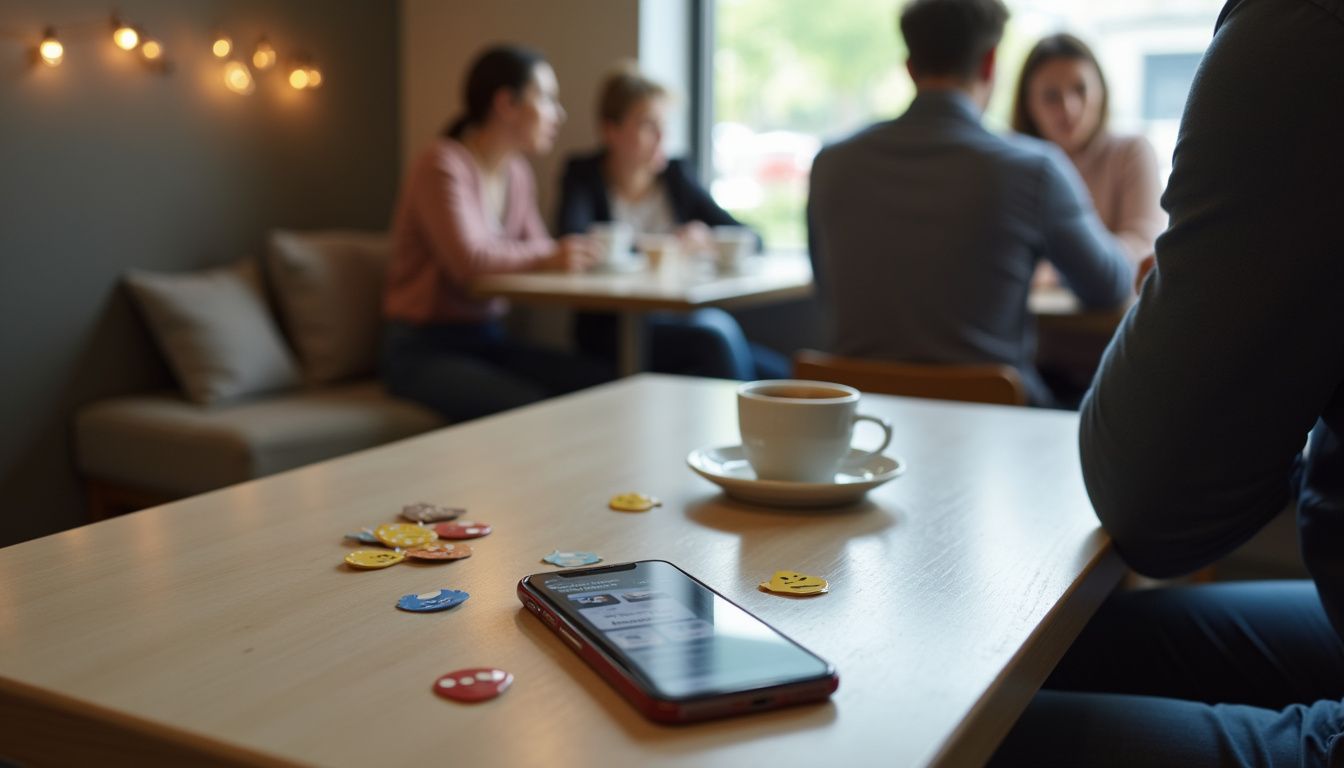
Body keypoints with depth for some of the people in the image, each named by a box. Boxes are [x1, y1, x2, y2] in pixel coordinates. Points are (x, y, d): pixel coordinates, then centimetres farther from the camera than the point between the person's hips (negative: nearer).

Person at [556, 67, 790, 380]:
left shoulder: (675, 175, 13)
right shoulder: (584, 176, 2)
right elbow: (575, 240, -19)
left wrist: (706, 242, -11)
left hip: (681, 325, 4)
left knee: (782, 376, -20)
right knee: (717, 330, -33)